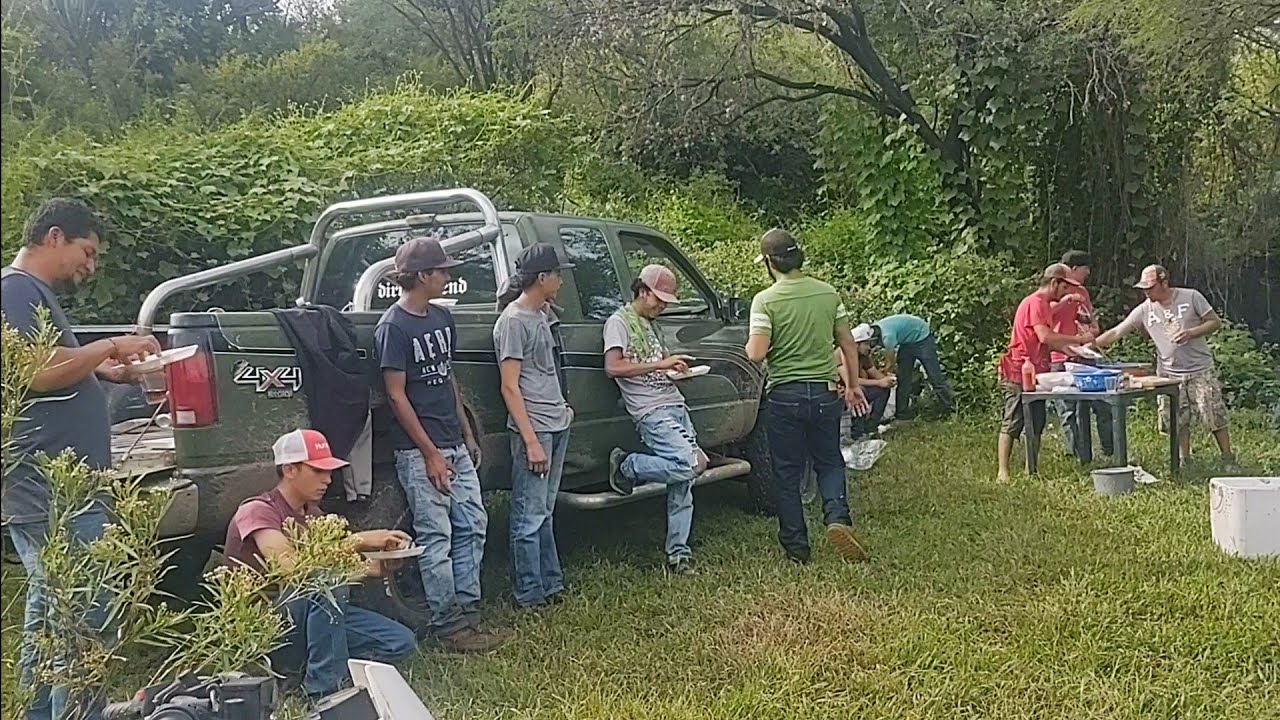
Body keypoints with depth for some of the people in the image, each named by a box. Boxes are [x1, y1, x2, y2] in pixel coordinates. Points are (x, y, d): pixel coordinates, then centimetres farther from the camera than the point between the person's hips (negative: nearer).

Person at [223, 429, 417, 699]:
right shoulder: (257, 510, -14)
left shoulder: (312, 514, 12)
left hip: (315, 613, 7)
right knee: (326, 584, -37)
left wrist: (374, 567, -16)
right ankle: (324, 690, -26)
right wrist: (359, 541, -33)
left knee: (400, 642, -8)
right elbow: (287, 561, -32)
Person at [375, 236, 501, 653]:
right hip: (419, 450, -8)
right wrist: (430, 454, -15)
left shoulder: (442, 318, 12)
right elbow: (396, 395, -14)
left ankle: (468, 613, 19)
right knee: (436, 537, -3)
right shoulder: (394, 327, -12)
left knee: (472, 525, 9)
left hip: (455, 446, 8)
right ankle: (449, 626, 6)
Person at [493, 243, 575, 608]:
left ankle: (552, 585, 22)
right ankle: (530, 595, 6)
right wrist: (531, 441, -18)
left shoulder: (541, 314, 14)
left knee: (545, 512, 15)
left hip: (557, 426, 9)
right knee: (530, 517, -2)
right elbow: (510, 388, -15)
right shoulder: (513, 321, -12)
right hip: (533, 429, -9)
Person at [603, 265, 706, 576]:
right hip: (652, 412, -8)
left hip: (677, 406, 8)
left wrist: (676, 366, 11)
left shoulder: (650, 324, 23)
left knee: (682, 483, 3)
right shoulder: (619, 321, -4)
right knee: (690, 465, -24)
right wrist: (660, 364, -20)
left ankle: (678, 552, 8)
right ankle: (627, 467, -3)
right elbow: (613, 367, -18)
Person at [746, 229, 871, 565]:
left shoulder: (765, 300, -11)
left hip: (785, 395, -3)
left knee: (787, 473, 9)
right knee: (829, 462, 18)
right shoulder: (828, 293, 2)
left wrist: (751, 341, 5)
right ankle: (838, 518, -6)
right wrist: (853, 385, 19)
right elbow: (848, 344, 7)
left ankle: (796, 547, 14)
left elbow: (756, 354, -18)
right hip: (825, 392, 3)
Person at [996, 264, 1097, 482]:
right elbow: (1045, 336, -24)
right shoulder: (1035, 303, -13)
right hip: (1019, 374, -10)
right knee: (1012, 424, -7)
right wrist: (1079, 339, -16)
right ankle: (1002, 471, -5)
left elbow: (1049, 341, 21)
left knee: (1036, 424, 9)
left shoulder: (1045, 305, 20)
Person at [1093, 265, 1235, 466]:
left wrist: (1191, 332, -18)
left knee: (1215, 417, -1)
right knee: (1177, 421, 5)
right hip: (1169, 374, 3)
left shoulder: (1191, 297, -6)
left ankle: (1228, 459, 13)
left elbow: (1215, 322, -1)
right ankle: (1184, 461, 19)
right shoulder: (1144, 310, -1)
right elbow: (1116, 332, -2)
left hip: (1200, 370, -3)